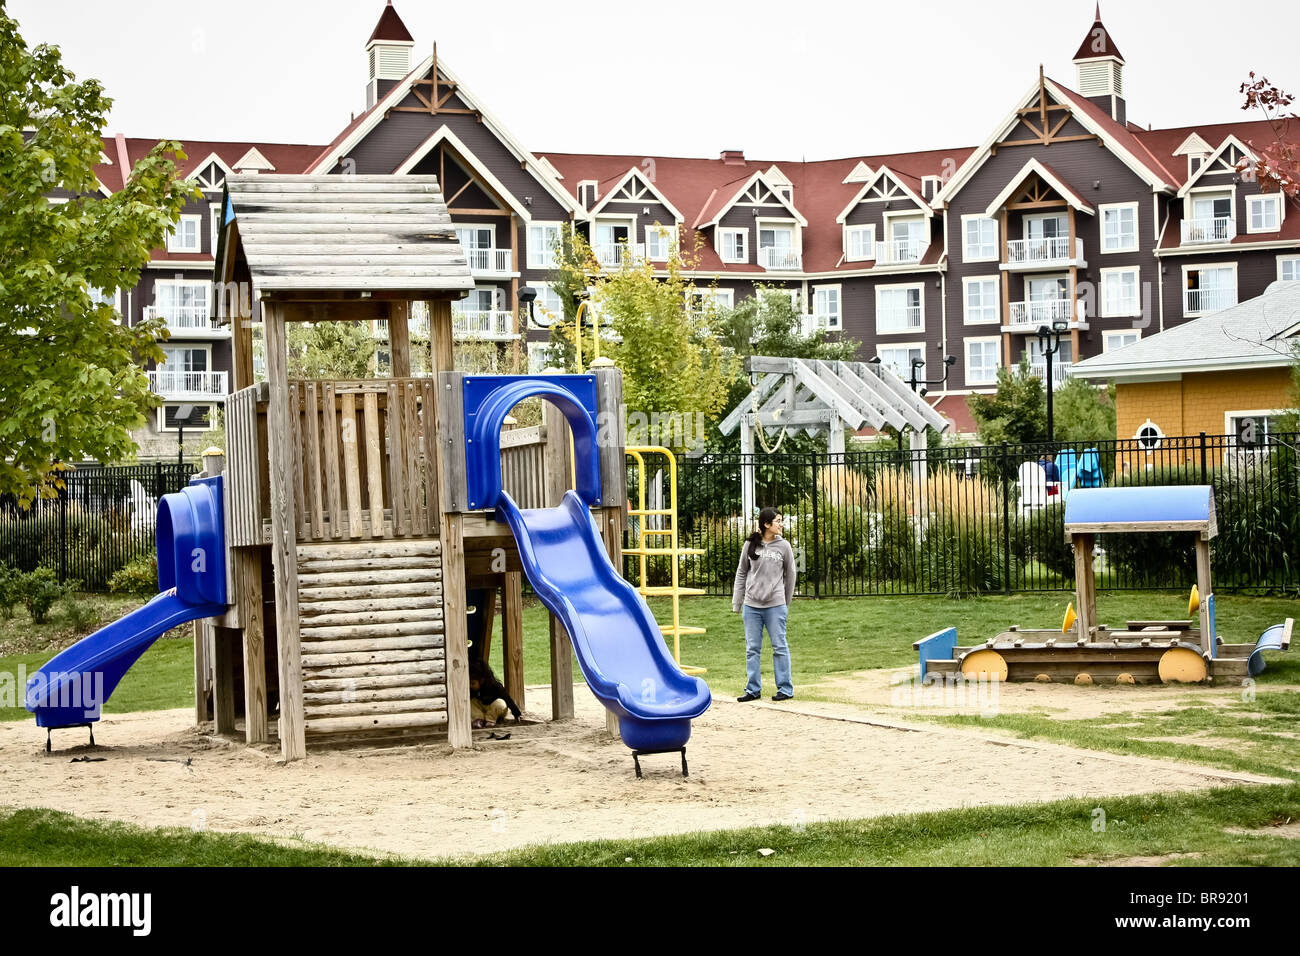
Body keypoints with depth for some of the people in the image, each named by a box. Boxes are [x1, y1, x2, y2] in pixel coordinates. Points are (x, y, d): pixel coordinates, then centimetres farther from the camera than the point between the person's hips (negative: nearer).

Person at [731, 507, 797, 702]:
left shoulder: (783, 546, 0)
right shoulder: (750, 545, 2)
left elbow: (789, 575, 8)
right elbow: (741, 573, 9)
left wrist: (786, 603, 10)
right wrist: (736, 602, 6)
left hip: (775, 606, -2)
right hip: (752, 606, 2)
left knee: (780, 647, 2)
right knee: (752, 648, 6)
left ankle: (785, 689, 9)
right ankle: (753, 689, 14)